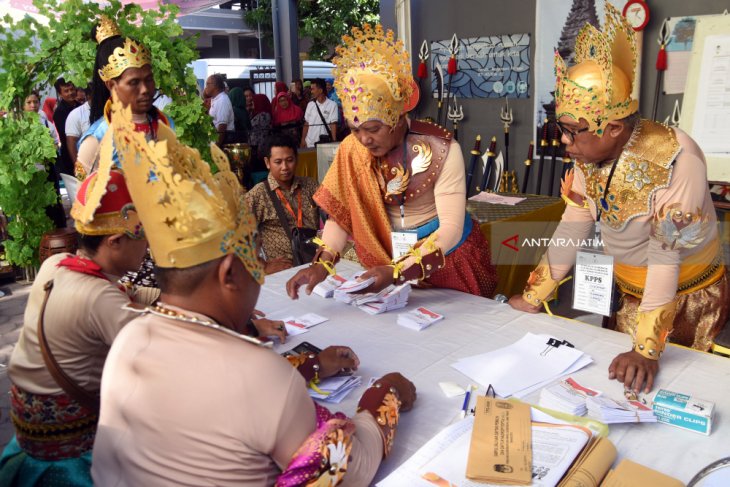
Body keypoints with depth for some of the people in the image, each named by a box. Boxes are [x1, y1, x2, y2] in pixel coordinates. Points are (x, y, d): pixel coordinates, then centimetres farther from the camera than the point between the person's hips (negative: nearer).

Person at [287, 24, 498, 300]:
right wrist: (322, 263, -26)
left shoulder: (441, 150, -24)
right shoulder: (352, 149, -11)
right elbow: (341, 213, -9)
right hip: (387, 256, 3)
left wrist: (397, 271, -37)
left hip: (449, 255, -3)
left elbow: (451, 227, -27)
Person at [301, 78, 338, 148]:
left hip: (324, 142, -3)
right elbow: (306, 123, 10)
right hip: (310, 143, 3)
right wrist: (303, 139, 5)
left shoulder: (332, 105, -5)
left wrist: (334, 141, -12)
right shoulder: (310, 104, 7)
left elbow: (333, 124, -7)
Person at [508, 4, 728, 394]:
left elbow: (666, 258, -31)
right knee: (622, 386, 16)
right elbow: (571, 229, -4)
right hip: (628, 293, 6)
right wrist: (532, 298, -3)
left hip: (688, 298, -6)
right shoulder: (589, 153, -9)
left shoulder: (674, 158, -30)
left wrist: (647, 351, -33)